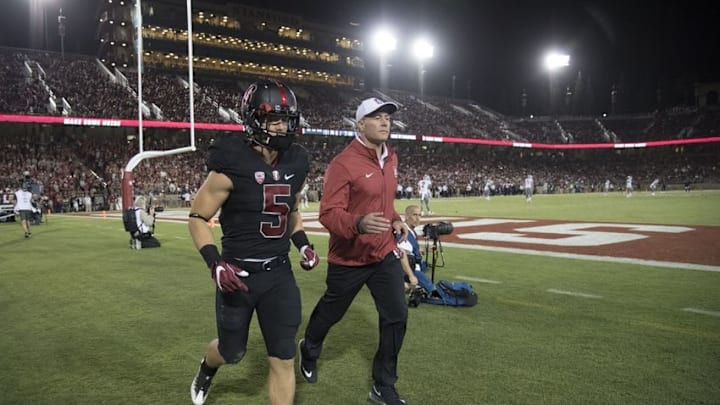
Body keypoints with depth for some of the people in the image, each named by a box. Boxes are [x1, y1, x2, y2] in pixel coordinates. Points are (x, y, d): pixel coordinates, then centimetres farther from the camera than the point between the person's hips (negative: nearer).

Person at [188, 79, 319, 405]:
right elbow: (198, 217, -10)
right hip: (239, 274, -4)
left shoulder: (295, 164, 1)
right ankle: (207, 369, 55)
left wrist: (302, 244, 3)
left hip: (280, 274, 4)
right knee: (232, 352, 17)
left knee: (283, 359, 4)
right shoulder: (231, 166, -16)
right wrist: (215, 262, -23)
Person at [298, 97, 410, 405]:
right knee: (330, 313, 16)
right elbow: (328, 214, -24)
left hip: (385, 254, 6)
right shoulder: (343, 164, -20)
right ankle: (309, 350, 51)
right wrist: (358, 223, -42)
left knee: (396, 317, 0)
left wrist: (394, 220, 6)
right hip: (348, 259, -6)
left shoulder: (391, 158, 5)